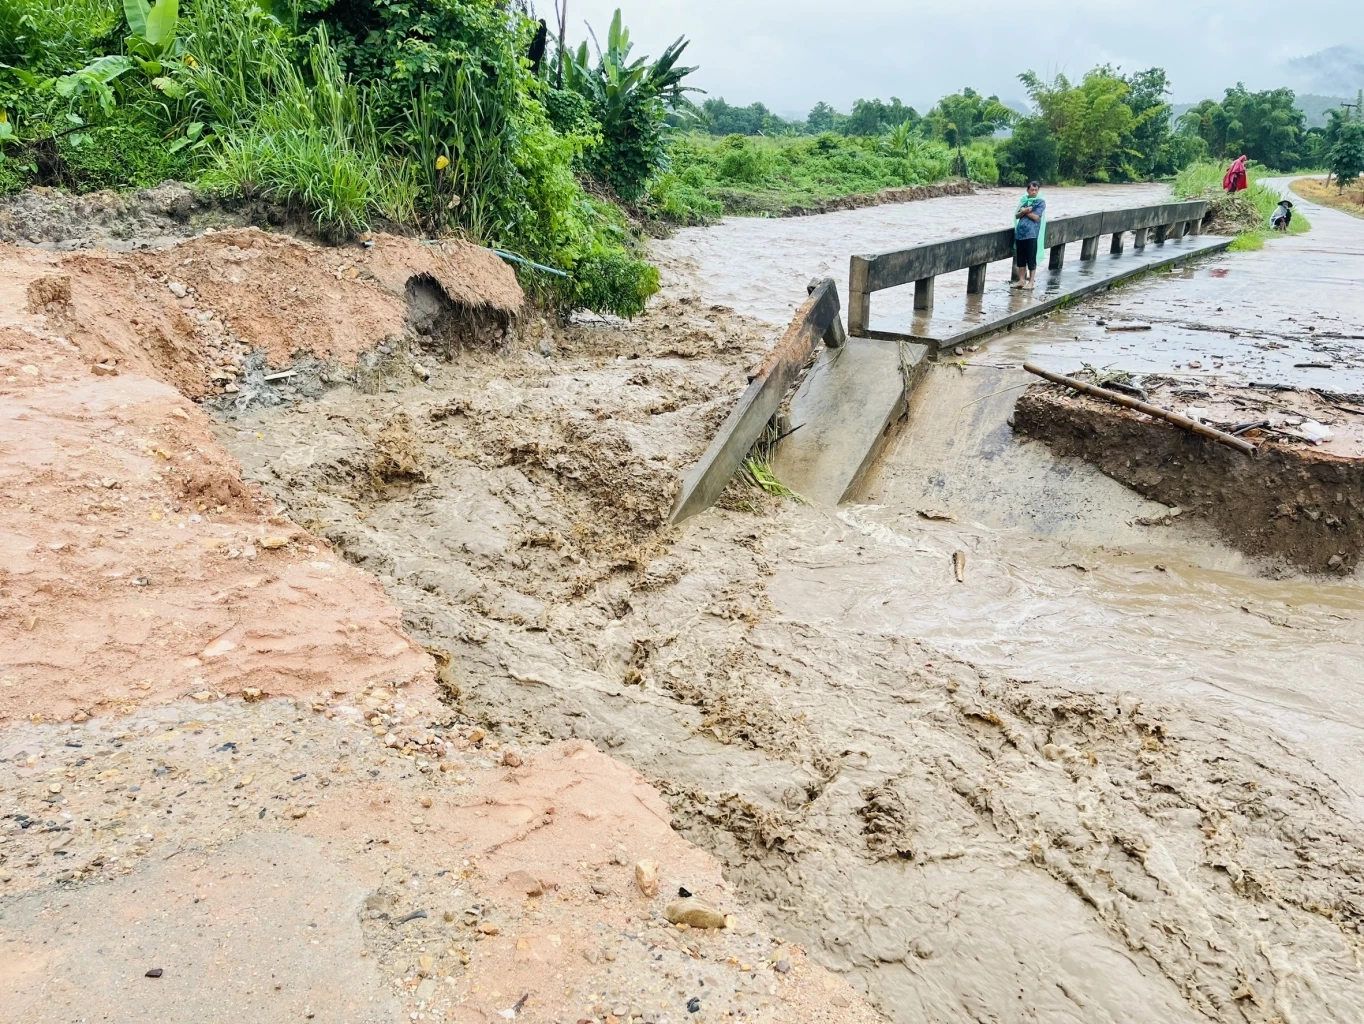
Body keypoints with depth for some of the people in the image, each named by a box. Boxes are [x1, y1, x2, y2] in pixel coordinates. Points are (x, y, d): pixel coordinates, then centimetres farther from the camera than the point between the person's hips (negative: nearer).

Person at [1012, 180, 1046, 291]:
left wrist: (1024, 211, -5)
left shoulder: (1041, 202, -3)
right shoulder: (1023, 200, 12)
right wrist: (1024, 211, -11)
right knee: (1020, 258, 9)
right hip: (1020, 232, 5)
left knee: (1031, 258, -2)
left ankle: (1031, 281, 3)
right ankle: (1022, 280, 17)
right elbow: (1017, 215, 9)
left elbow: (1036, 217, -12)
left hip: (1031, 234, -5)